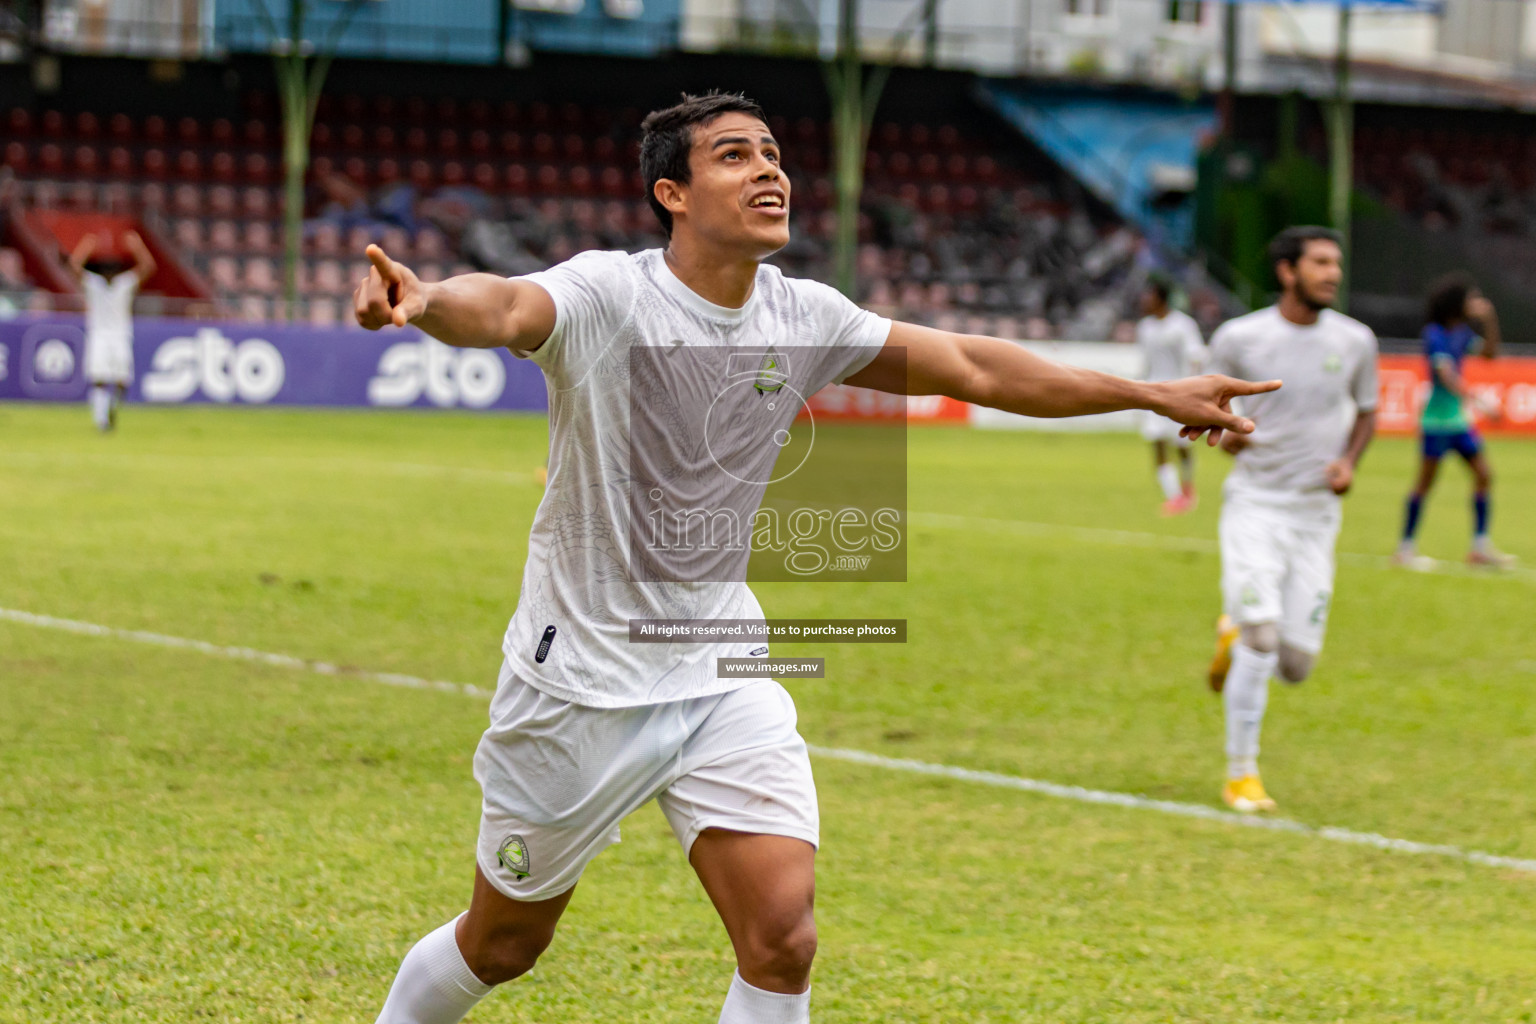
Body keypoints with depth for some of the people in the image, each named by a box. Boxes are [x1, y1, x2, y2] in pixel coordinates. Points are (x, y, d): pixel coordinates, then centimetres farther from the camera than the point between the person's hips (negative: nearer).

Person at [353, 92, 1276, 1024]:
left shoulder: (803, 318, -2)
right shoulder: (605, 295, -19)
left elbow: (970, 366, 9)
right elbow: (504, 307, -41)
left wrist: (1155, 395, 11)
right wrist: (426, 302, -65)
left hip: (723, 673, 4)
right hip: (580, 682, -4)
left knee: (782, 940, -11)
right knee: (502, 945, 10)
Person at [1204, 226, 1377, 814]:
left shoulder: (1355, 341, 1)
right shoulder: (1238, 338, -6)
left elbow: (1367, 411, 16)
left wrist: (1349, 462, -3)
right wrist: (1225, 433, -14)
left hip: (1316, 512, 3)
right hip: (1254, 503, -3)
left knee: (1295, 665, -1)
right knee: (1260, 635, -17)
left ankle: (1234, 635, 35)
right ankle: (1241, 774, -4)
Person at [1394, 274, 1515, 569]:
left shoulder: (1462, 332, 8)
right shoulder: (1435, 335, -17)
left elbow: (1490, 351, 18)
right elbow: (1446, 374, -27)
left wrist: (1489, 319, 3)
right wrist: (1479, 401, -38)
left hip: (1459, 418, 8)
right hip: (1437, 419, -8)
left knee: (1484, 475, 5)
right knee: (1426, 482, -3)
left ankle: (1480, 546, 11)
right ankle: (1405, 547, 6)